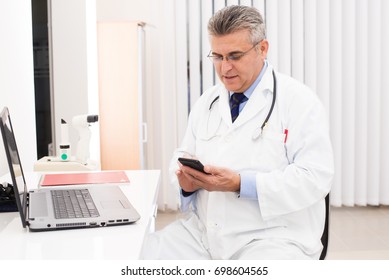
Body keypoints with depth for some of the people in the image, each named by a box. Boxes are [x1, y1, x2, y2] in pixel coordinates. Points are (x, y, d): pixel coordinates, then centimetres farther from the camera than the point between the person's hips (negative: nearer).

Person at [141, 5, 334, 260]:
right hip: (201, 230, 5)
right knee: (146, 255, -16)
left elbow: (315, 177, -12)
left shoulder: (299, 101, -4)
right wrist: (187, 177, -5)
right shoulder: (206, 102, 13)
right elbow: (184, 155, 20)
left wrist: (240, 184, -21)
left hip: (272, 236, -4)